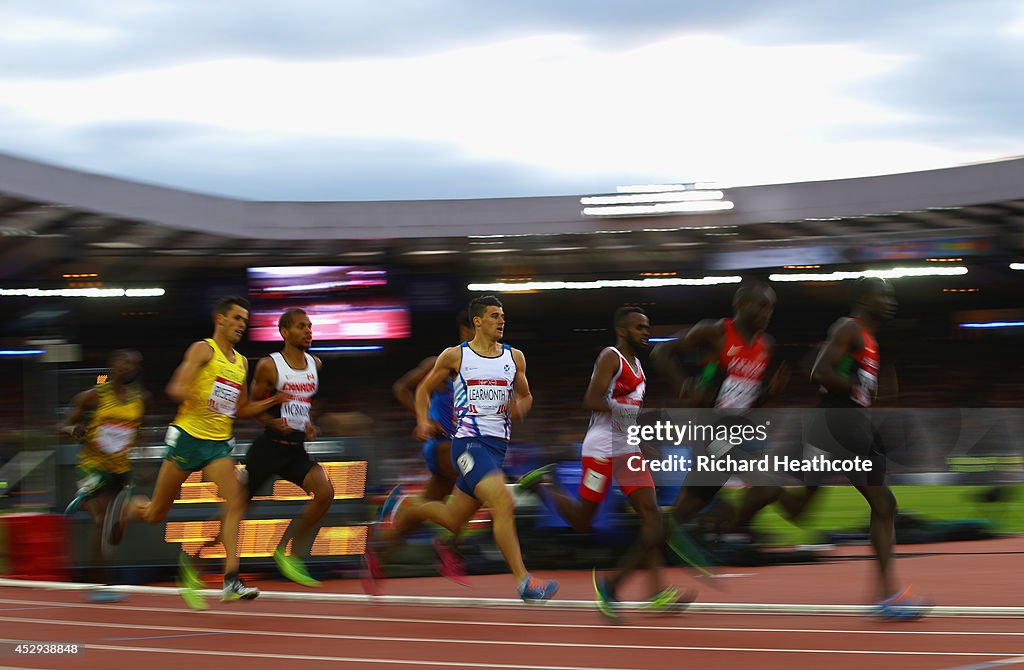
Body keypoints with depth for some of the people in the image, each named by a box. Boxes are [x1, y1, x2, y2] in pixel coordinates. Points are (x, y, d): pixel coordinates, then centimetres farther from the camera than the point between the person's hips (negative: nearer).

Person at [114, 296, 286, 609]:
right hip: (188, 436, -5)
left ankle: (231, 581, -24)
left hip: (220, 444, 5)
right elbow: (176, 388, -18)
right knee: (155, 514, 5)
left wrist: (272, 402, 11)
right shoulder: (203, 350, -5)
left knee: (236, 502, -19)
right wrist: (200, 400, -34)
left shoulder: (241, 363, 16)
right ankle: (127, 510, 43)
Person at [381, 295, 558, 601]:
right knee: (504, 504, -25)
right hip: (468, 442, -6)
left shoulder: (515, 357, 11)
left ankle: (403, 507, 41)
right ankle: (523, 581, -26)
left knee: (453, 519, 13)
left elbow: (526, 397, 21)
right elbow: (424, 389, 11)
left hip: (497, 445, 6)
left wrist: (520, 407, -3)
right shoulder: (455, 356, 0)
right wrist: (423, 421, -6)